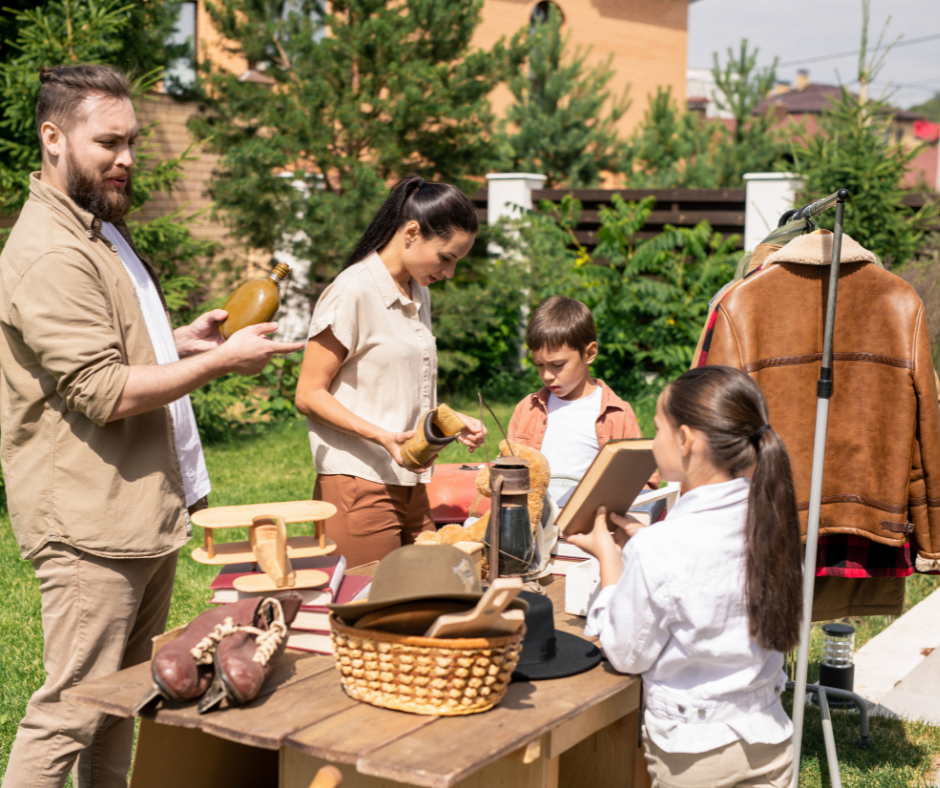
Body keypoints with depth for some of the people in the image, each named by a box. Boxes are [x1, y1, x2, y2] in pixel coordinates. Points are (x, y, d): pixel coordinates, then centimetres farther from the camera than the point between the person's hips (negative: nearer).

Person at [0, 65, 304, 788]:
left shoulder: (102, 231, 18)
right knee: (71, 712, -4)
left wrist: (178, 342, 13)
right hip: (89, 523, -10)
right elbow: (104, 392, -22)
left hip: (146, 511, 10)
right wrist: (220, 361, -16)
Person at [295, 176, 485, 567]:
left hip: (411, 484, 8)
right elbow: (309, 395, -12)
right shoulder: (354, 292, -11)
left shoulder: (418, 293, 16)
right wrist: (384, 437, -22)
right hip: (359, 486, -8)